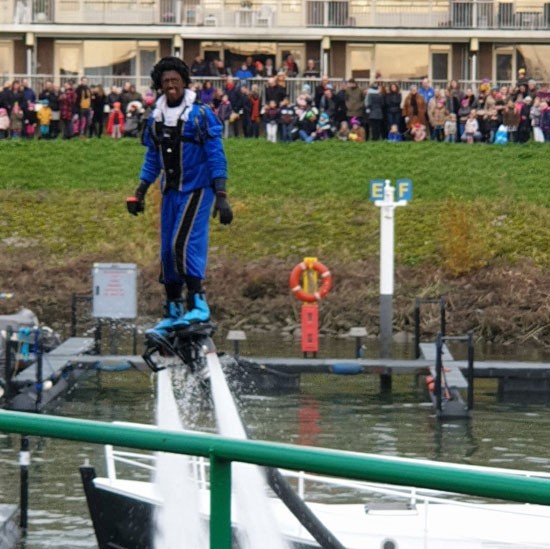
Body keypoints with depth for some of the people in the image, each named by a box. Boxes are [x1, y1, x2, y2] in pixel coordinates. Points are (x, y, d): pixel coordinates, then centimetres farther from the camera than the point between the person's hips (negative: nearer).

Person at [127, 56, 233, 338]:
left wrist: (221, 196, -15)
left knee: (183, 244, -19)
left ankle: (198, 304, -16)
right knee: (167, 251, 5)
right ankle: (173, 313, 12)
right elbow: (152, 158, 19)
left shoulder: (200, 114, -8)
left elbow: (216, 156, -9)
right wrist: (139, 192, 15)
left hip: (197, 190, -6)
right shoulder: (156, 117, 9)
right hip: (170, 192, 6)